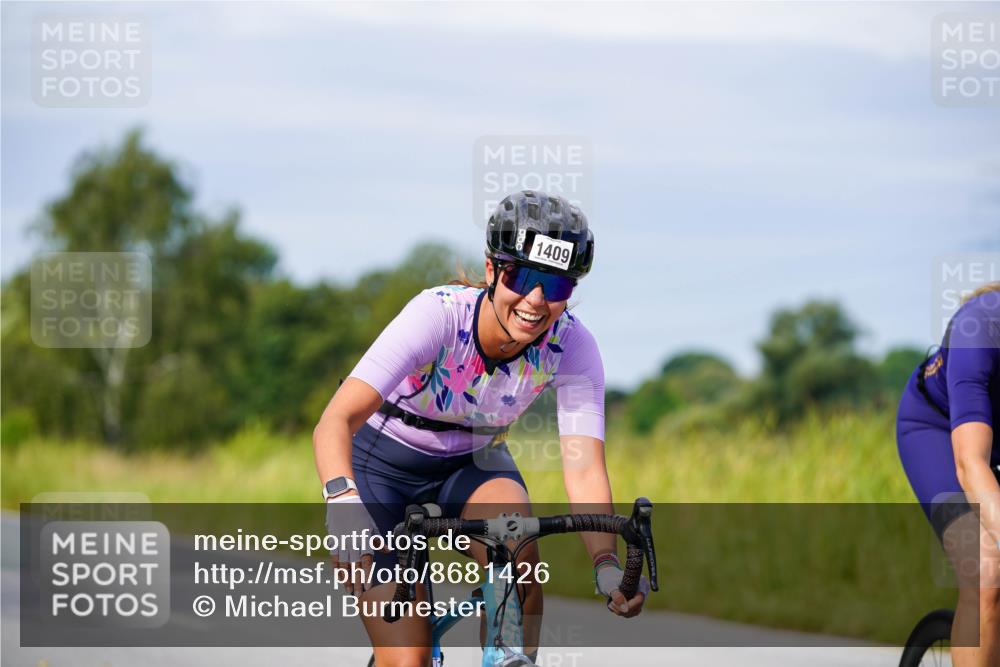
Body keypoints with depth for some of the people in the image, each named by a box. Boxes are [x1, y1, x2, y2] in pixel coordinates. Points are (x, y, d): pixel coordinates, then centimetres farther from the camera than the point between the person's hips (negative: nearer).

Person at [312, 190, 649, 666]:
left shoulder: (571, 346, -22)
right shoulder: (439, 314, -31)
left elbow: (584, 469, -28)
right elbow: (335, 421, -40)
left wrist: (606, 564, -46)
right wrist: (342, 498, -59)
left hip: (472, 464, 3)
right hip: (384, 464, -2)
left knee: (518, 549, -32)